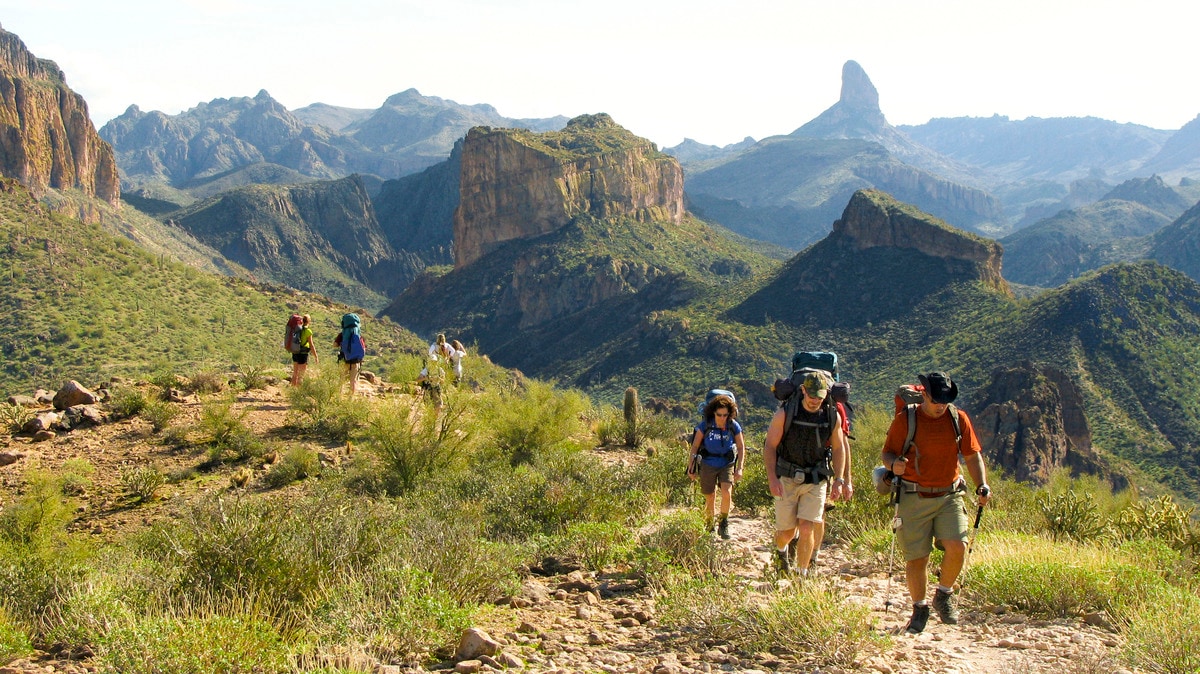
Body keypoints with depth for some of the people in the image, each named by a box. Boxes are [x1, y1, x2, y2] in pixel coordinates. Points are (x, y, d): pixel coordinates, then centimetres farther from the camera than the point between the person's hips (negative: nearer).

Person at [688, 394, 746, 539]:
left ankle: (723, 524, -1)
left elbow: (741, 447, 0)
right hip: (708, 465, 0)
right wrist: (690, 467, -2)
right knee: (710, 499, 8)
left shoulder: (734, 426, -11)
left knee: (727, 493, -20)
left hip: (727, 465, 0)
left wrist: (739, 468, -6)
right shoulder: (705, 425, -15)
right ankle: (709, 526, 30)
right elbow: (695, 447, -5)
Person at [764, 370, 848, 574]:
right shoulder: (785, 413, -11)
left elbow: (838, 448, 9)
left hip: (816, 481, 1)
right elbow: (770, 446, -8)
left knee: (806, 528, -11)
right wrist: (772, 478, -17)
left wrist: (839, 479, 3)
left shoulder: (833, 416, -4)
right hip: (787, 479, -1)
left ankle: (802, 573, 6)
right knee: (786, 531, 6)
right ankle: (780, 550, 42)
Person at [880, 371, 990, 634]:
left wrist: (982, 485, -4)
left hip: (949, 496, 2)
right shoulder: (905, 420, -3)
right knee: (916, 557, -1)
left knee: (957, 547, -16)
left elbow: (972, 455, 10)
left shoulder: (959, 418, 5)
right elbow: (888, 453, 2)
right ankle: (920, 608, 20)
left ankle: (944, 595, 11)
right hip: (914, 498, -2)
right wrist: (894, 463, -22)